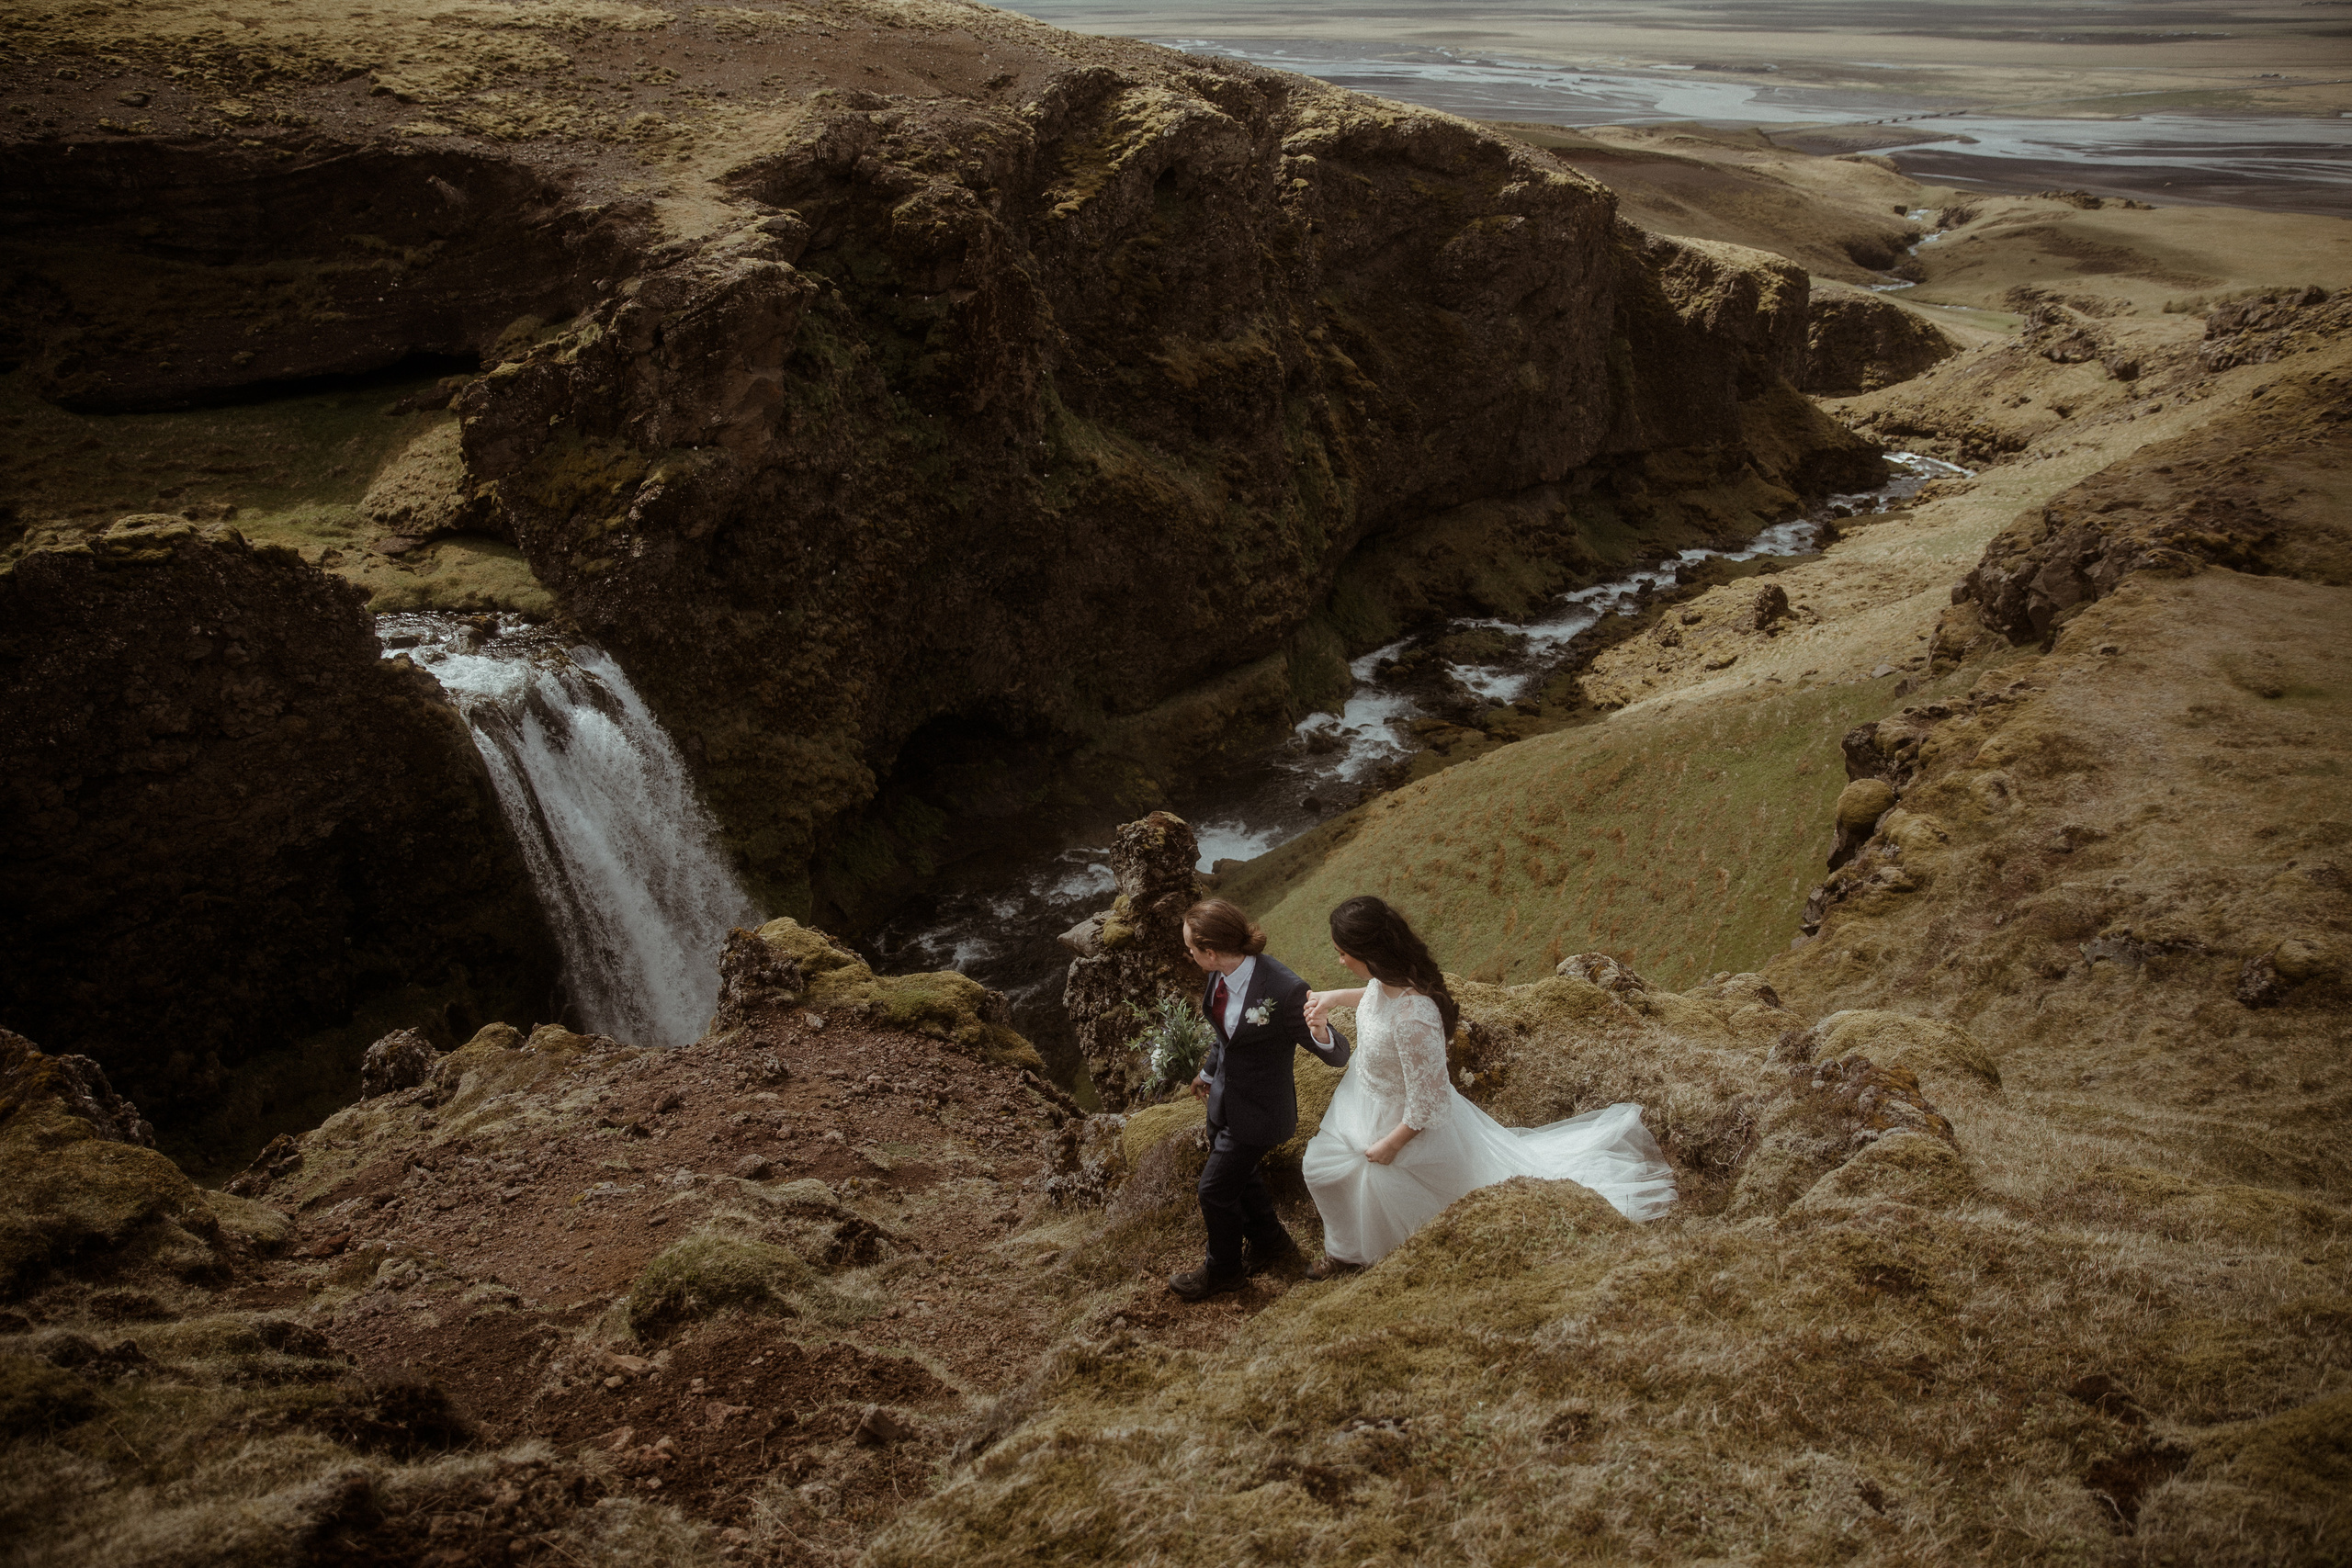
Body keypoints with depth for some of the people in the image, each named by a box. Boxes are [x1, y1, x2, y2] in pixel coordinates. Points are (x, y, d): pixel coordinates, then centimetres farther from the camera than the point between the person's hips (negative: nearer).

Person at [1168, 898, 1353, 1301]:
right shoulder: (1220, 974, -13)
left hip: (1256, 1112, -7)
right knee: (1239, 1173, 27)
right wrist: (1209, 1071, 25)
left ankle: (1223, 1270, 38)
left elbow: (1338, 1055, -26)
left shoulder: (1285, 991, -35)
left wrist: (1321, 1034, -49)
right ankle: (1268, 1241, 55)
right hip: (1225, 1097, 7)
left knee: (1215, 1189, 9)